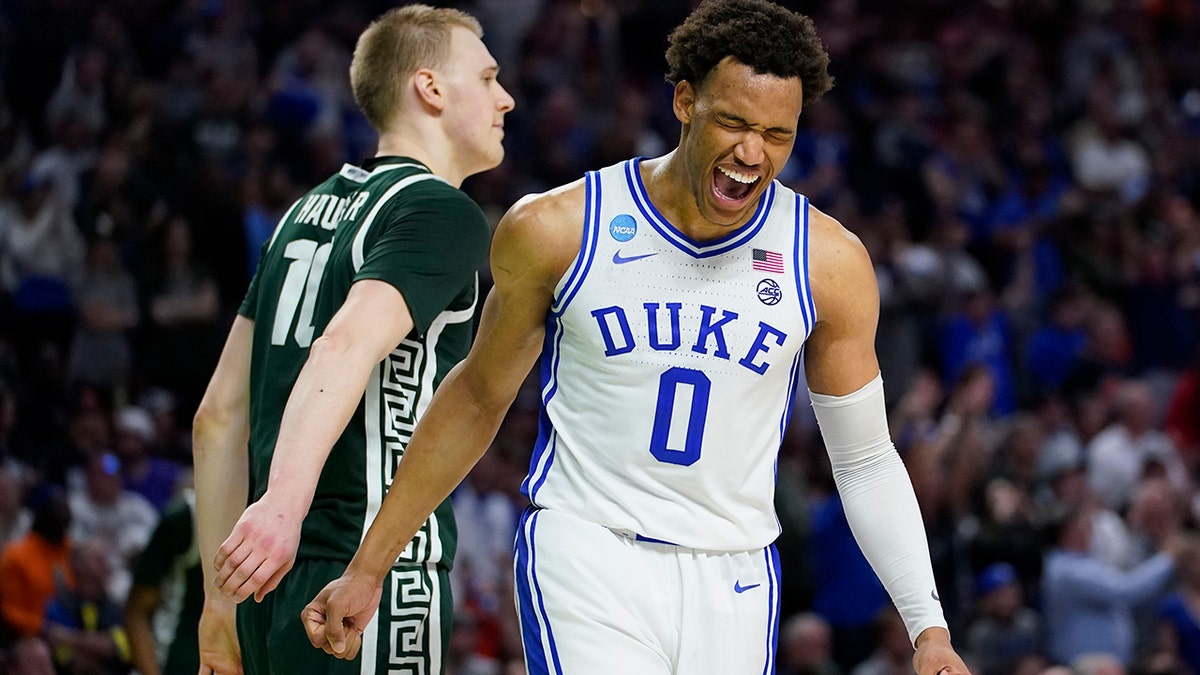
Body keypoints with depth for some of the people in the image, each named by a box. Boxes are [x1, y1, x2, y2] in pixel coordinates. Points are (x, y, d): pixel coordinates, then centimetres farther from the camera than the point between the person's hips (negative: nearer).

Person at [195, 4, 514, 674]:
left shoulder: (309, 211, 20)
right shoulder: (444, 214, -6)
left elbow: (219, 414, 20)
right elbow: (349, 343, -25)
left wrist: (220, 598, 22)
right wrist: (284, 503, -38)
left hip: (278, 585, 8)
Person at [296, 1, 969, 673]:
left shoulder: (830, 261, -1)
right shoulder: (556, 231, -4)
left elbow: (866, 462, 8)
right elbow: (479, 397, 10)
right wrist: (368, 570, 11)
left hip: (735, 586, 3)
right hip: (587, 560, -3)